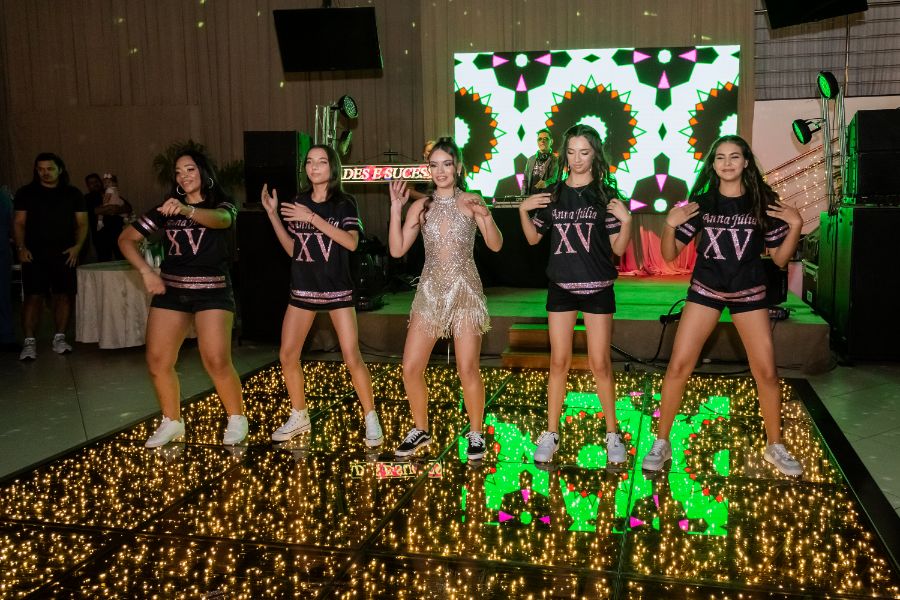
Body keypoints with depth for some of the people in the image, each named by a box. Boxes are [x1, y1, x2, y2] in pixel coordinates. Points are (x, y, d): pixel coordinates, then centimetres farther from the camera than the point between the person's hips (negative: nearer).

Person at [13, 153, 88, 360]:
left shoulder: (73, 194, 10)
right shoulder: (26, 193, 7)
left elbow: (82, 223, 9)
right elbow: (19, 223, 7)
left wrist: (77, 246, -6)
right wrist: (21, 247, -7)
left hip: (64, 254, 1)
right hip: (34, 254, -1)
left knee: (63, 295, 2)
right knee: (33, 297, -6)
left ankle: (59, 338, 13)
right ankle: (29, 342, -3)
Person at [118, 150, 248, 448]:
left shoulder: (222, 205, -1)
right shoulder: (166, 208, 9)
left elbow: (220, 220, -27)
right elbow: (126, 239, 9)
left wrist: (188, 211, -47)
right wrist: (146, 271, -6)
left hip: (212, 291, -4)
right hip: (171, 290, 4)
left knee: (217, 361, -14)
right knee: (157, 361, 0)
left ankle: (237, 419, 7)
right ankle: (172, 422, 19)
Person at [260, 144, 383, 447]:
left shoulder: (344, 203, -4)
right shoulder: (297, 202, 6)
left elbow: (351, 242, -20)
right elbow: (292, 249, 9)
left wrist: (313, 218, -24)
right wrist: (272, 214, 1)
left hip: (337, 289, -4)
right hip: (303, 288, 4)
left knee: (352, 358, -8)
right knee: (287, 356, 4)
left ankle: (371, 419, 7)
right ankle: (299, 417, 23)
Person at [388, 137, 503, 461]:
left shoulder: (470, 201, 0)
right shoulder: (421, 206, 7)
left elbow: (496, 245, -8)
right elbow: (397, 250, 1)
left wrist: (486, 215, -25)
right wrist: (396, 208, -4)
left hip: (465, 291, -3)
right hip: (429, 292, 3)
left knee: (468, 369, -3)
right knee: (410, 368, 1)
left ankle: (475, 433, 17)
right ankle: (421, 430, 22)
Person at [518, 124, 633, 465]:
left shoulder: (605, 195, -4)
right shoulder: (554, 195, 5)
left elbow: (618, 250, -4)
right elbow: (533, 239, 12)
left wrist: (626, 221, -20)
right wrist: (523, 210, -2)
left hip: (597, 288, -2)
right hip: (561, 287, 3)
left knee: (600, 363, 2)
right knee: (559, 361, 7)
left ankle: (612, 434, 17)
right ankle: (551, 434, 16)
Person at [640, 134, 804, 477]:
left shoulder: (763, 201, -1)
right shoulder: (700, 202, -2)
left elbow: (780, 259, 3)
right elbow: (669, 255, -1)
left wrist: (795, 225, -12)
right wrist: (670, 224, -18)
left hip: (749, 293, 0)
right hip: (705, 291, 0)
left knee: (766, 371, 1)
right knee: (678, 366, -5)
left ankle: (775, 447, 22)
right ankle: (661, 443, 9)